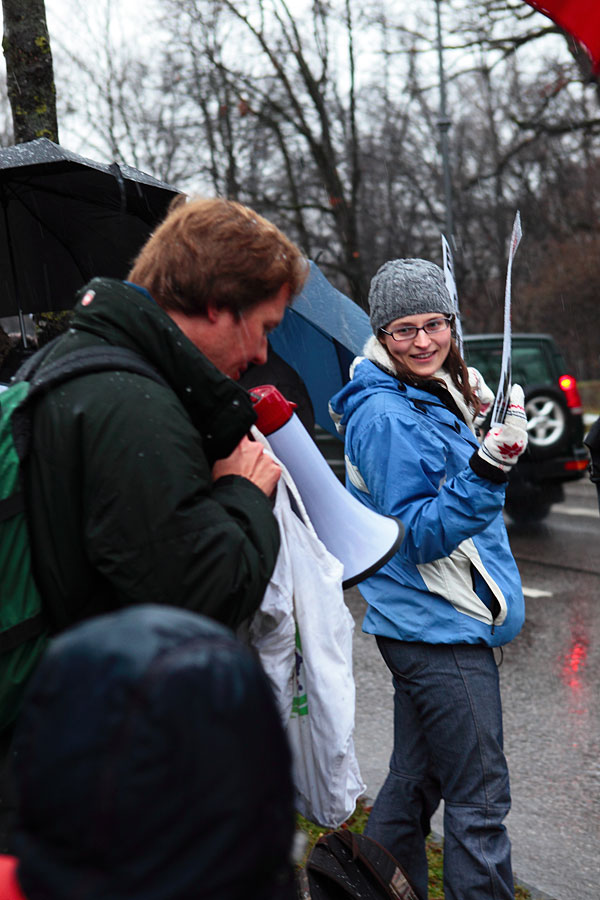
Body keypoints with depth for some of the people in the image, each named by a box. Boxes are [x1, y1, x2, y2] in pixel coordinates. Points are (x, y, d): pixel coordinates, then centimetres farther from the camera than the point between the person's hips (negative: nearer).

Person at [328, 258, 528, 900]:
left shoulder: (435, 396, 12)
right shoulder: (386, 415, -18)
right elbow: (417, 537, -22)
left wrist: (472, 417, 17)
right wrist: (485, 470, -32)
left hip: (426, 625, 10)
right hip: (440, 630, -10)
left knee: (417, 779, 21)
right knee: (479, 798, -2)